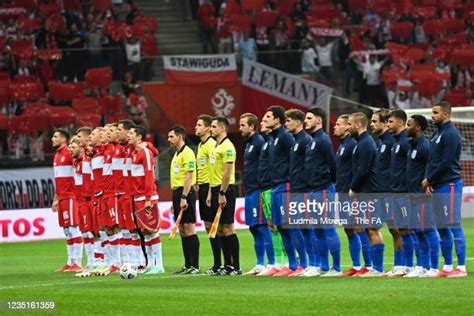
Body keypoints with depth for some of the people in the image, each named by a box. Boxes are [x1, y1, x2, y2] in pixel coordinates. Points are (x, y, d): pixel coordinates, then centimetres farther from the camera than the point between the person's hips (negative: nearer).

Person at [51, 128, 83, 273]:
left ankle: (77, 263, -8)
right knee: (67, 231, 10)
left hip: (70, 197, -9)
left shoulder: (70, 153, -10)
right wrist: (56, 199, 23)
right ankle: (70, 262, 14)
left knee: (73, 228, -8)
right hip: (62, 198, 9)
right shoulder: (57, 156, 18)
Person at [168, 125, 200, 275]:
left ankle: (195, 266, -9)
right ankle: (188, 265, 11)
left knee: (189, 228, -9)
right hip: (177, 193, 10)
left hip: (185, 192, -10)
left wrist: (184, 197, -22)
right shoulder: (176, 154, 19)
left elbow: (189, 176, -17)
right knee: (182, 230, 9)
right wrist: (175, 200, 19)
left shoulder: (187, 153, -10)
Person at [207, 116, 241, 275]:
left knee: (228, 228, -9)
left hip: (225, 190, -9)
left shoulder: (227, 146, -12)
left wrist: (222, 194, -20)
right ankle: (227, 265, 13)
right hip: (216, 190, 9)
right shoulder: (215, 147, 17)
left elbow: (227, 172, -18)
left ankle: (235, 266, -7)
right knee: (220, 229, 9)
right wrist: (210, 193, 17)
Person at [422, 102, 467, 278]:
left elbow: (446, 162, -17)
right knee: (441, 228, 10)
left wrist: (429, 179, -9)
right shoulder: (437, 134, 17)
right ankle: (447, 267, 15)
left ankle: (461, 267, -8)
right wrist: (428, 181, 4)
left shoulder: (451, 134, -12)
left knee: (454, 226, -8)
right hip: (438, 187, 9)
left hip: (449, 185, -9)